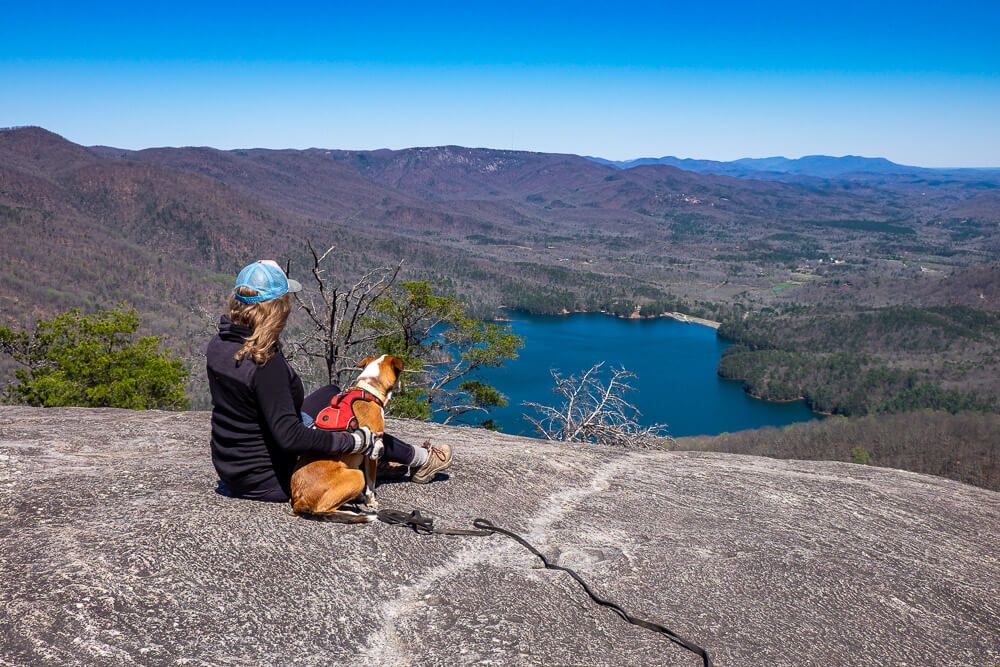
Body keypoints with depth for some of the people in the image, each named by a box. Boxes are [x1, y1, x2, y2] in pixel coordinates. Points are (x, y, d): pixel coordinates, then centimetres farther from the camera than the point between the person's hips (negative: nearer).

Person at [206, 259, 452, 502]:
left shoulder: (219, 344, -5)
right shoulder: (266, 363, -30)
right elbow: (290, 437, -30)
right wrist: (355, 441, -22)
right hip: (268, 481, -8)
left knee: (331, 394, 19)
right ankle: (420, 460, 31)